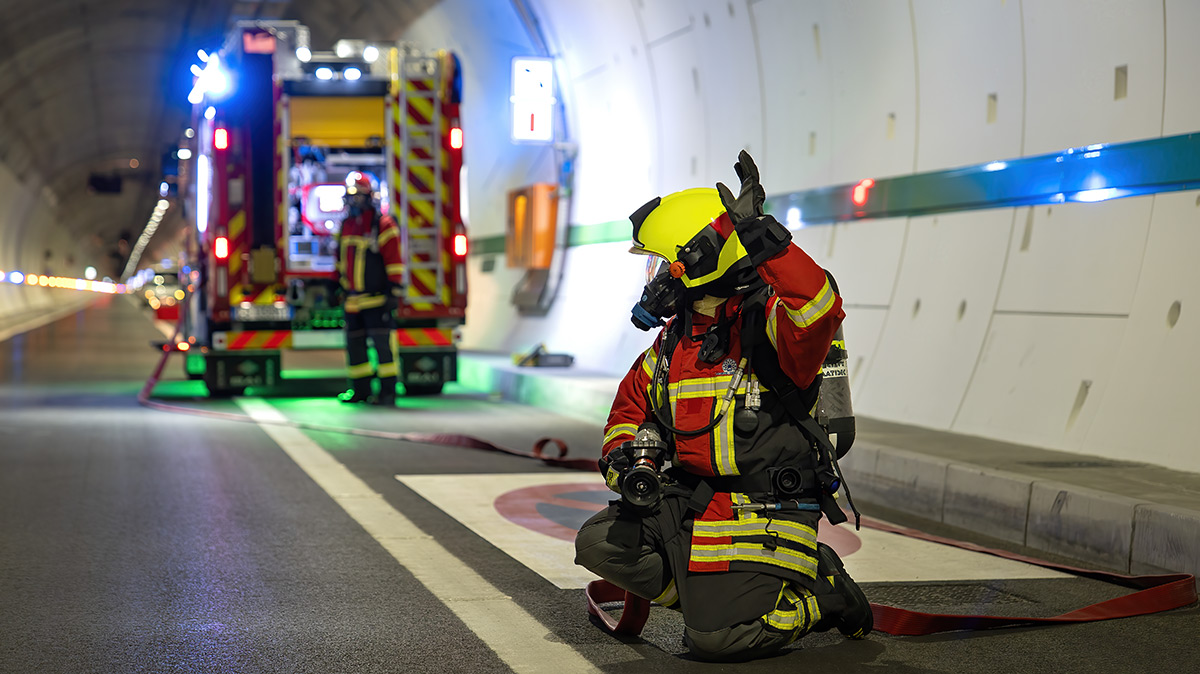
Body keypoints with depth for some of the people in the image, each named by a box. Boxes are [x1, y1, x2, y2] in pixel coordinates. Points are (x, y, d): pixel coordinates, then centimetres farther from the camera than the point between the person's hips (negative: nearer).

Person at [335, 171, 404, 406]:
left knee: (382, 342, -8)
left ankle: (388, 391, -5)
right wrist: (339, 284, 22)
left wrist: (393, 291, -14)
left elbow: (394, 260, -10)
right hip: (353, 299, 7)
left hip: (376, 298, -7)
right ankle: (360, 388, 19)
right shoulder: (346, 225, 15)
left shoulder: (383, 224, -7)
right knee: (354, 343, 10)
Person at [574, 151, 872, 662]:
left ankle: (822, 592, 9)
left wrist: (759, 234, -40)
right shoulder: (675, 339, 12)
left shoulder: (768, 322, -14)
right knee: (599, 543, -4)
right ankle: (713, 598, 7)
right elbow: (632, 404, 23)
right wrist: (628, 462, 3)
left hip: (767, 511, -8)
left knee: (715, 640, -16)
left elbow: (817, 308, -38)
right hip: (690, 500, 8)